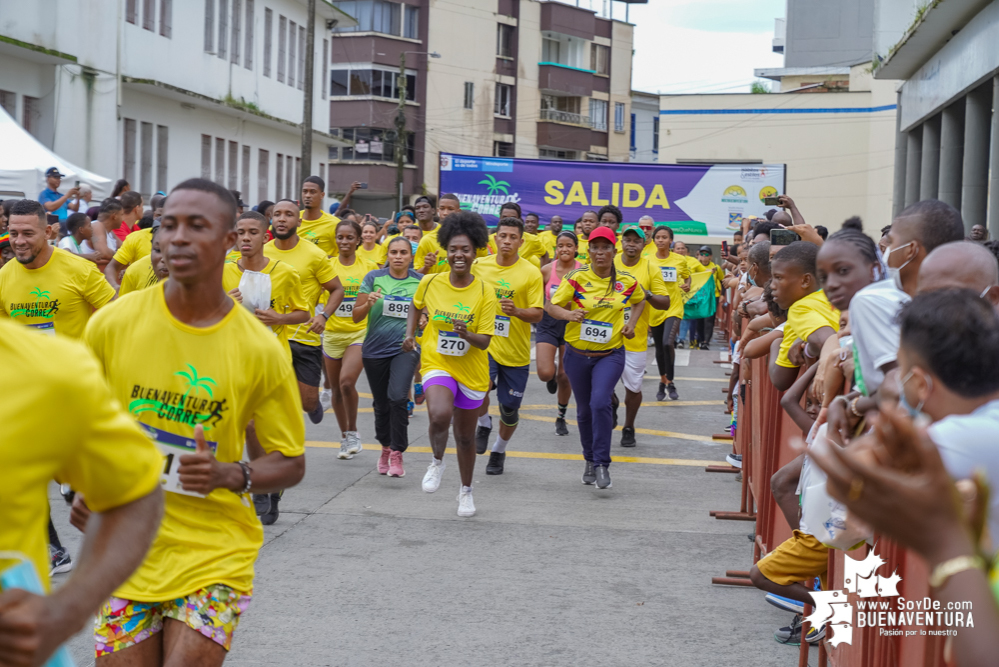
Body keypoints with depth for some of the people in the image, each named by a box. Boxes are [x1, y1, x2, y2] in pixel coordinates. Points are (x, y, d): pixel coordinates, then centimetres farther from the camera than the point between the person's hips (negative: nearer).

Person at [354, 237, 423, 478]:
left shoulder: (420, 281, 2)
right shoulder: (374, 277, 0)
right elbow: (356, 316, 0)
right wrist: (369, 303, -20)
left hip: (405, 348, -1)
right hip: (375, 349, 1)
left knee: (398, 396, -22)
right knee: (381, 404, 11)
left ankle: (397, 454, -12)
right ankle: (386, 447, 36)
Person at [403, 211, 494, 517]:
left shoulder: (484, 293, -11)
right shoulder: (430, 282, -6)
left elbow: (484, 341, -11)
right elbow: (416, 305, 17)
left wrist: (467, 335, -31)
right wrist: (410, 333, 4)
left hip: (471, 370, 1)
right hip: (437, 364, 0)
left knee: (465, 436, 13)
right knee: (440, 415, -30)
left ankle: (466, 491, 38)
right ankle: (437, 461, 2)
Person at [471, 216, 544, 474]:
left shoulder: (531, 273, -6)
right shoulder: (478, 266, 1)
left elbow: (537, 314, -8)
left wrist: (517, 311, -26)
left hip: (516, 350, 0)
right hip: (484, 344, 0)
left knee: (510, 409, 8)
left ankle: (499, 450, 36)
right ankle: (484, 425, 3)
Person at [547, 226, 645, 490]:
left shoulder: (627, 282, -1)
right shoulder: (576, 278, -7)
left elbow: (640, 300, 20)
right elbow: (552, 306, -6)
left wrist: (632, 323, 4)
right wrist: (568, 314, -27)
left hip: (610, 354, -1)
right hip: (578, 354, 1)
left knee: (600, 403, -22)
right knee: (584, 410, 13)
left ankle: (602, 463, -13)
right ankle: (590, 459, 34)